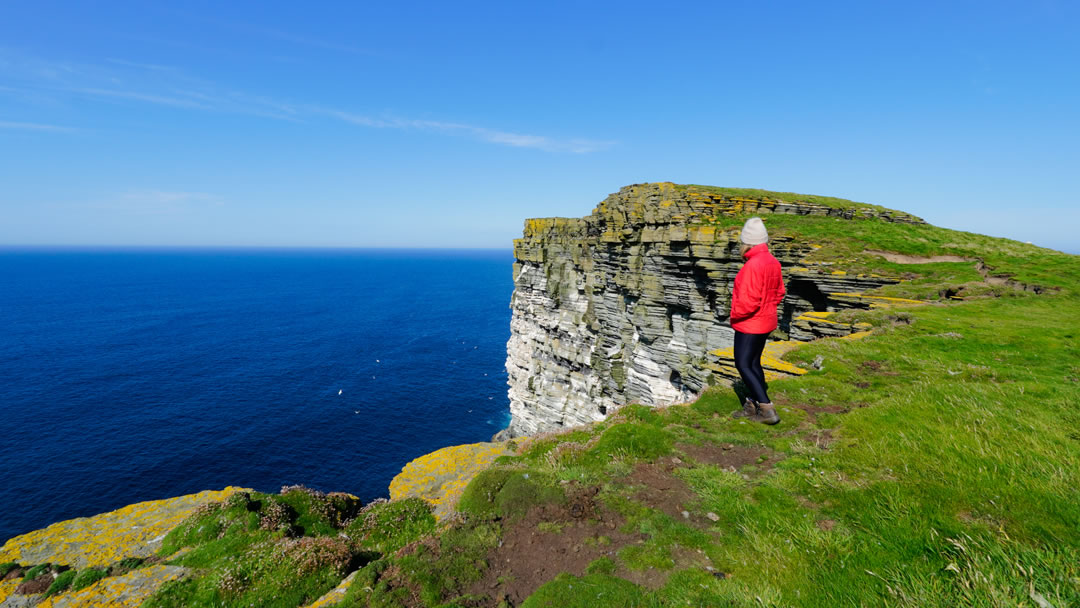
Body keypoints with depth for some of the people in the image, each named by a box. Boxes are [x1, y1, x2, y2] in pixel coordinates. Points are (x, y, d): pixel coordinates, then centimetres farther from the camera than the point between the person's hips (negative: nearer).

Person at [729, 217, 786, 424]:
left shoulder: (753, 265, -24)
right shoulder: (773, 263, 5)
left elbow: (749, 301, -27)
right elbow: (778, 294, 14)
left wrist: (735, 316, -12)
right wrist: (766, 308, 13)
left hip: (749, 323, -9)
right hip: (766, 322, 9)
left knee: (743, 365, 1)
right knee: (753, 363, 18)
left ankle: (768, 409, 1)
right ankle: (752, 405, 29)